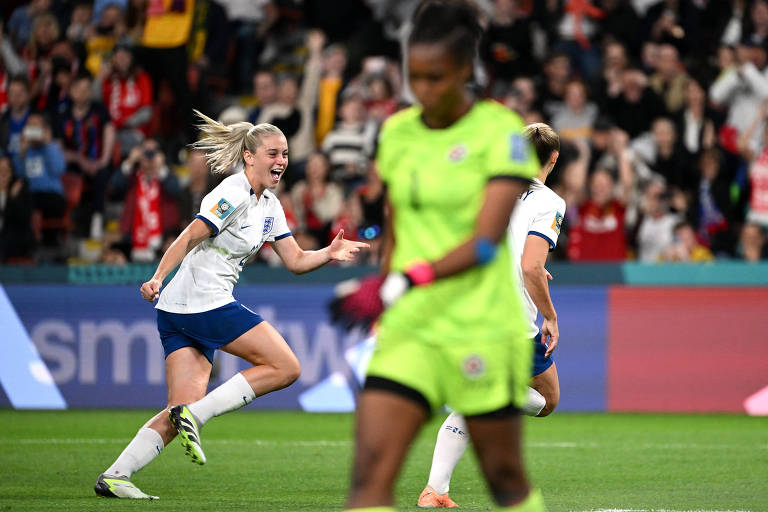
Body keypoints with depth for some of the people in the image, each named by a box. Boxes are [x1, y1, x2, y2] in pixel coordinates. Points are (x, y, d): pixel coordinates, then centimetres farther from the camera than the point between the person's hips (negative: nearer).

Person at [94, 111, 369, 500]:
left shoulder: (269, 206, 19)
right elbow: (189, 237, -18)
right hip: (207, 303, -9)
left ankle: (114, 475, -6)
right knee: (285, 368, -6)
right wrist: (158, 278, -28)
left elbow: (295, 261, 21)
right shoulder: (233, 194, -9)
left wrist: (328, 254, 3)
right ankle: (193, 415, -11)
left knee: (183, 407, 1)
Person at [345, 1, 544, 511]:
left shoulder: (500, 131, -8)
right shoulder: (396, 132, 10)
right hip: (408, 329, 4)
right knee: (370, 470, -12)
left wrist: (406, 281, -27)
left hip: (481, 329, -4)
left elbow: (486, 240, -17)